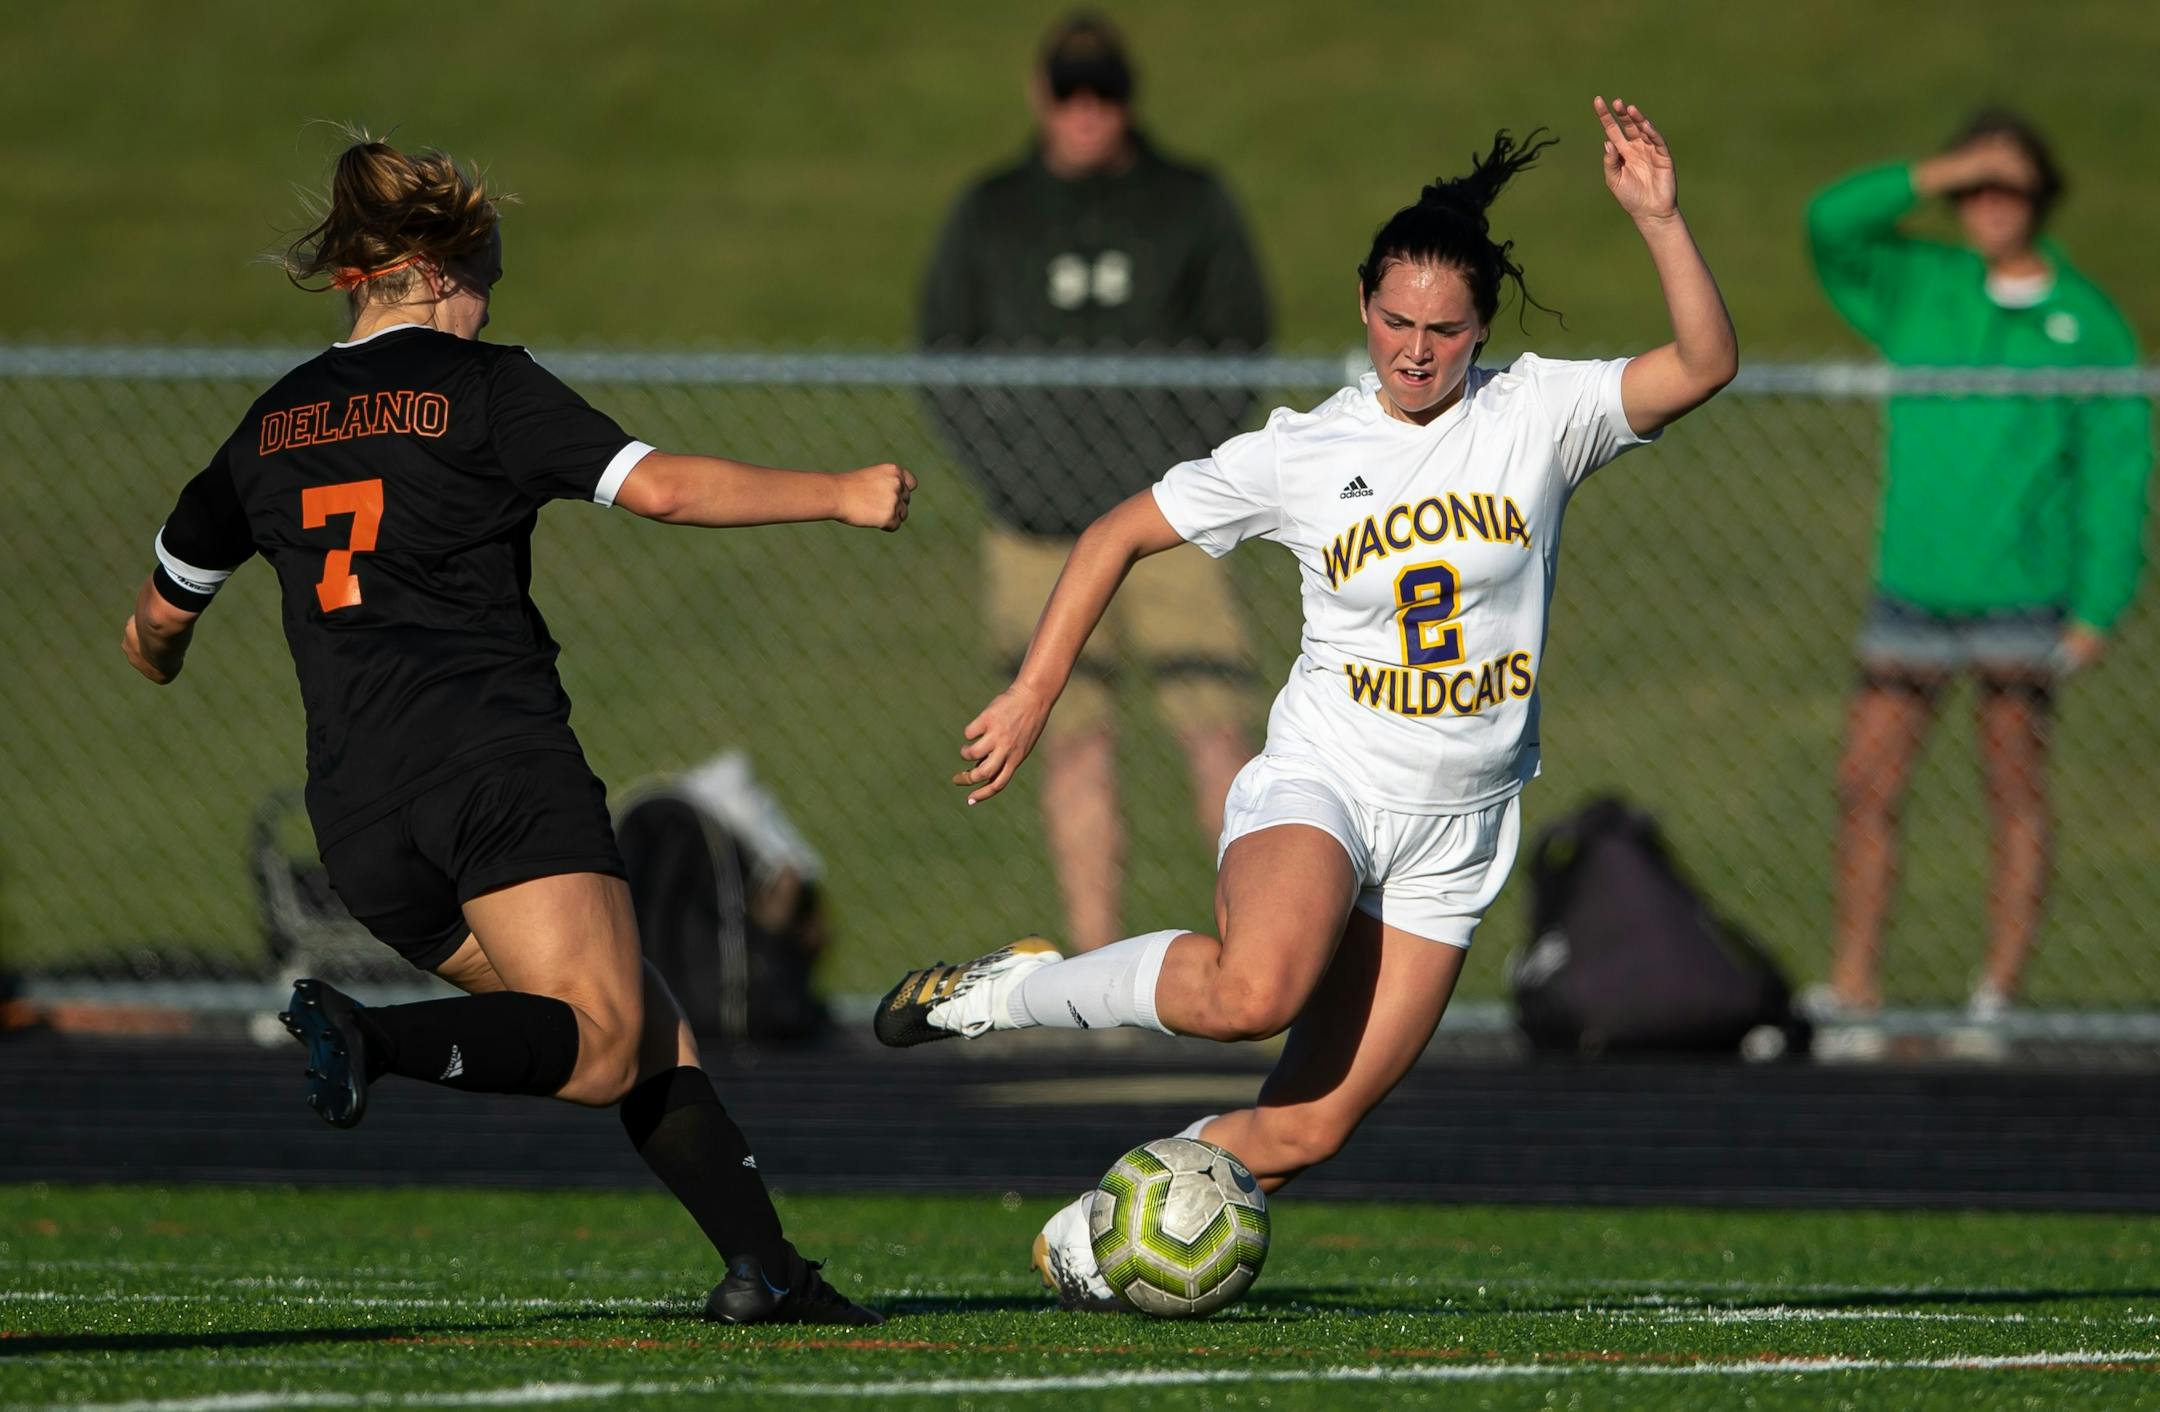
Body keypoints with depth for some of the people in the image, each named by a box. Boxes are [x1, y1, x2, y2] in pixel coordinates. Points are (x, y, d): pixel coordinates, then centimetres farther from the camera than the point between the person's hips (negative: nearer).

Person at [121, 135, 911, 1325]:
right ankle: (375, 1040, -35)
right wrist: (838, 497, 2)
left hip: (357, 805, 6)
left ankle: (759, 1264, -7)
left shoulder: (273, 424, 19)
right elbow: (662, 488, -8)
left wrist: (157, 655, 55)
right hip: (497, 762, -6)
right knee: (605, 1047, -13)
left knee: (648, 1033, 9)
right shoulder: (483, 387, 4)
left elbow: (161, 614, 31)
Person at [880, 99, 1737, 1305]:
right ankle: (1020, 988, -12)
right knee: (1255, 992, -35)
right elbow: (1124, 534, 7)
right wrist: (1036, 693, 3)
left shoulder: (1538, 415, -2)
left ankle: (1088, 1236, 22)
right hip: (1323, 785, -2)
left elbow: (1706, 366, -15)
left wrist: (1663, 219, -28)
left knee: (1302, 1135, -1)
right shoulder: (1300, 454, -3)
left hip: (1454, 834, 2)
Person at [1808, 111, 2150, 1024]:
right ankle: (1854, 982, 5)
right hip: (1912, 591, 3)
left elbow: (2116, 471, -1)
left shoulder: (2087, 324, 0)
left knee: (2017, 796, 1)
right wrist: (1946, 172, -13)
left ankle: (2002, 986, 6)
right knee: (1864, 785, -1)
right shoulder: (1917, 289, 8)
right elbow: (1834, 224, -6)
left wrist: (2098, 607, -7)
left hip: (2020, 598, -3)